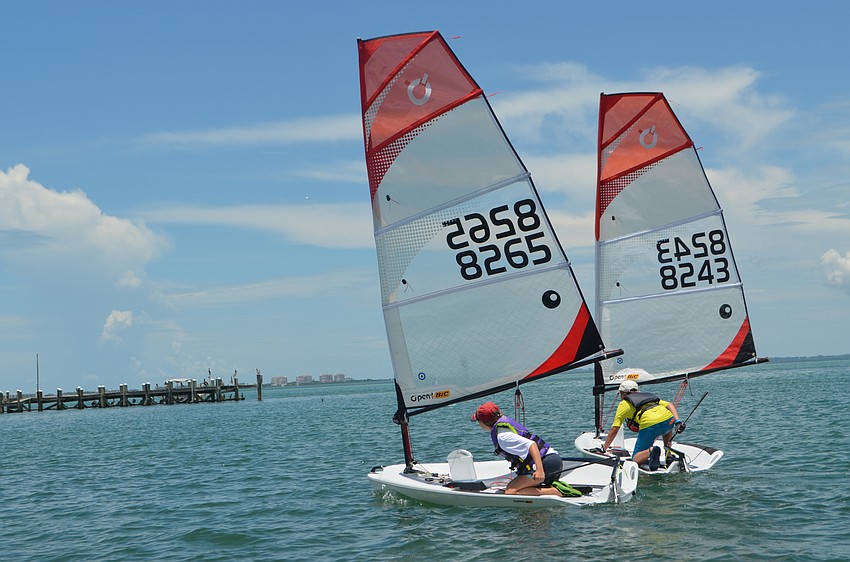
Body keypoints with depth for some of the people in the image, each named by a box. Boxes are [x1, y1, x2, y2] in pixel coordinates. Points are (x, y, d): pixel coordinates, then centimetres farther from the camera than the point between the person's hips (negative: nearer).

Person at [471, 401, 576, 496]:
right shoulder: (506, 421, 17)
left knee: (510, 492, -16)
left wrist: (540, 470, -37)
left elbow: (531, 444, -26)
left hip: (545, 463, -10)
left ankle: (555, 491, -21)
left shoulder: (502, 437, -13)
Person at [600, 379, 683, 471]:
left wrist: (604, 449, 27)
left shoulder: (624, 404, 23)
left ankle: (651, 450, -24)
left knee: (636, 460, 7)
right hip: (668, 418, 5)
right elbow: (669, 405, 21)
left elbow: (614, 430, 19)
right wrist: (677, 421, 12)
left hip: (649, 425, -4)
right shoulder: (650, 395, 36)